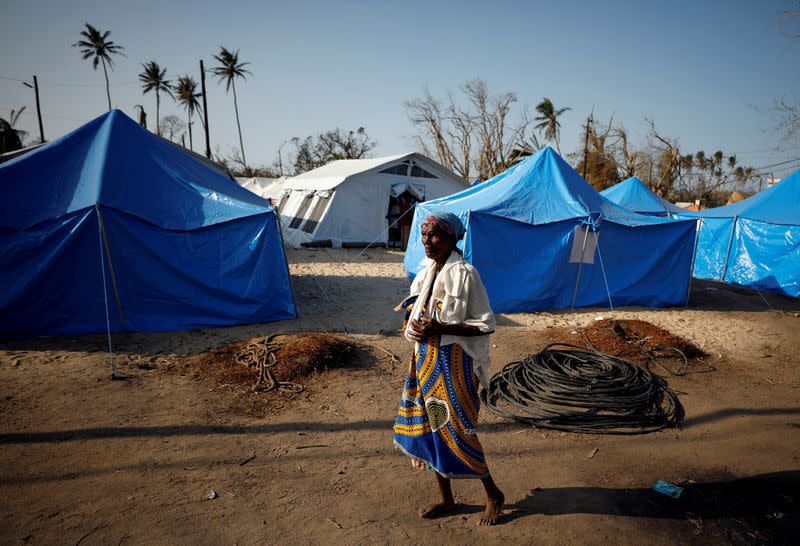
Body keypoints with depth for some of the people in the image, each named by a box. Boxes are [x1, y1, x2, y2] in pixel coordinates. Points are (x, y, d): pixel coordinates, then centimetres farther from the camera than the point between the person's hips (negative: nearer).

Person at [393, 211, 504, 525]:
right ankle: (445, 499, 32)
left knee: (454, 428, -1)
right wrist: (417, 328, -3)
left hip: (453, 360, -7)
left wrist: (438, 329, -21)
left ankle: (494, 495, 24)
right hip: (425, 357, 8)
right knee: (429, 426, 13)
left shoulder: (464, 274, -14)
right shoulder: (428, 272, 9)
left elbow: (486, 324, -14)